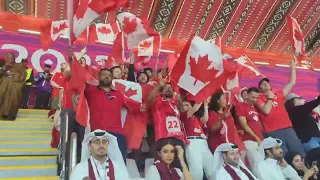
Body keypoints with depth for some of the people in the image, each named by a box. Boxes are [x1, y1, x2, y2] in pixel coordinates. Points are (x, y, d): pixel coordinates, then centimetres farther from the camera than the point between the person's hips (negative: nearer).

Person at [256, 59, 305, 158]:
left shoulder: (278, 94, 19)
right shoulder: (259, 98, 4)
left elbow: (292, 83, 22)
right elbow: (266, 111, -13)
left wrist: (293, 68, 21)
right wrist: (270, 98, -1)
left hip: (287, 128, 5)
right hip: (273, 132, -5)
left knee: (300, 152, 4)